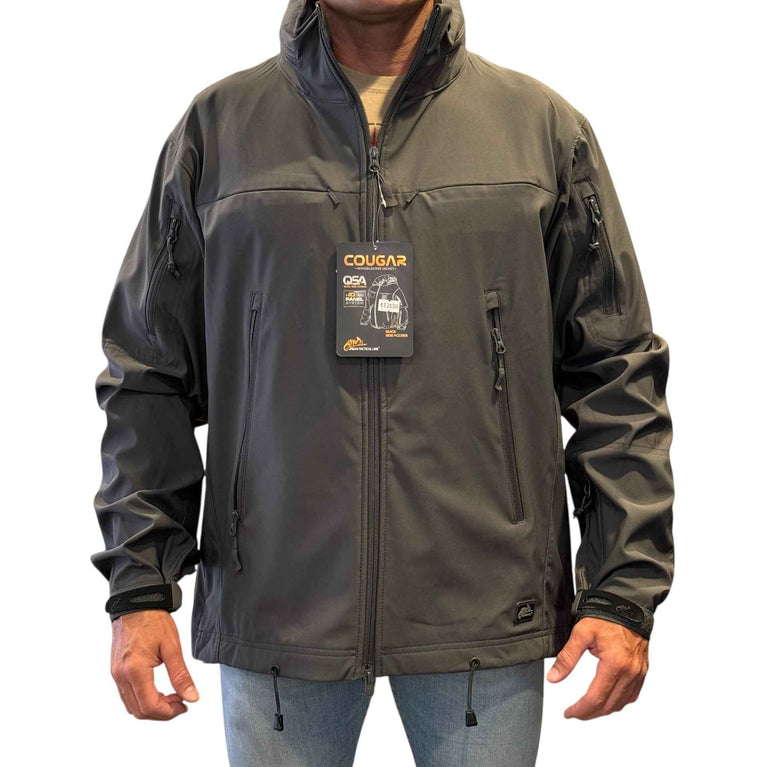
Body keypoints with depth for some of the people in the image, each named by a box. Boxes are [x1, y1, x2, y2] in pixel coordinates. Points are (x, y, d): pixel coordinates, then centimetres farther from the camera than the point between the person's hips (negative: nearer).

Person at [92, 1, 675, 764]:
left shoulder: (545, 126, 6)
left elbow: (617, 376, 5)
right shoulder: (217, 128, 6)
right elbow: (149, 378, 8)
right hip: (277, 613, 1)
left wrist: (624, 589, -2)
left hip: (486, 614, 0)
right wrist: (139, 585, 0)